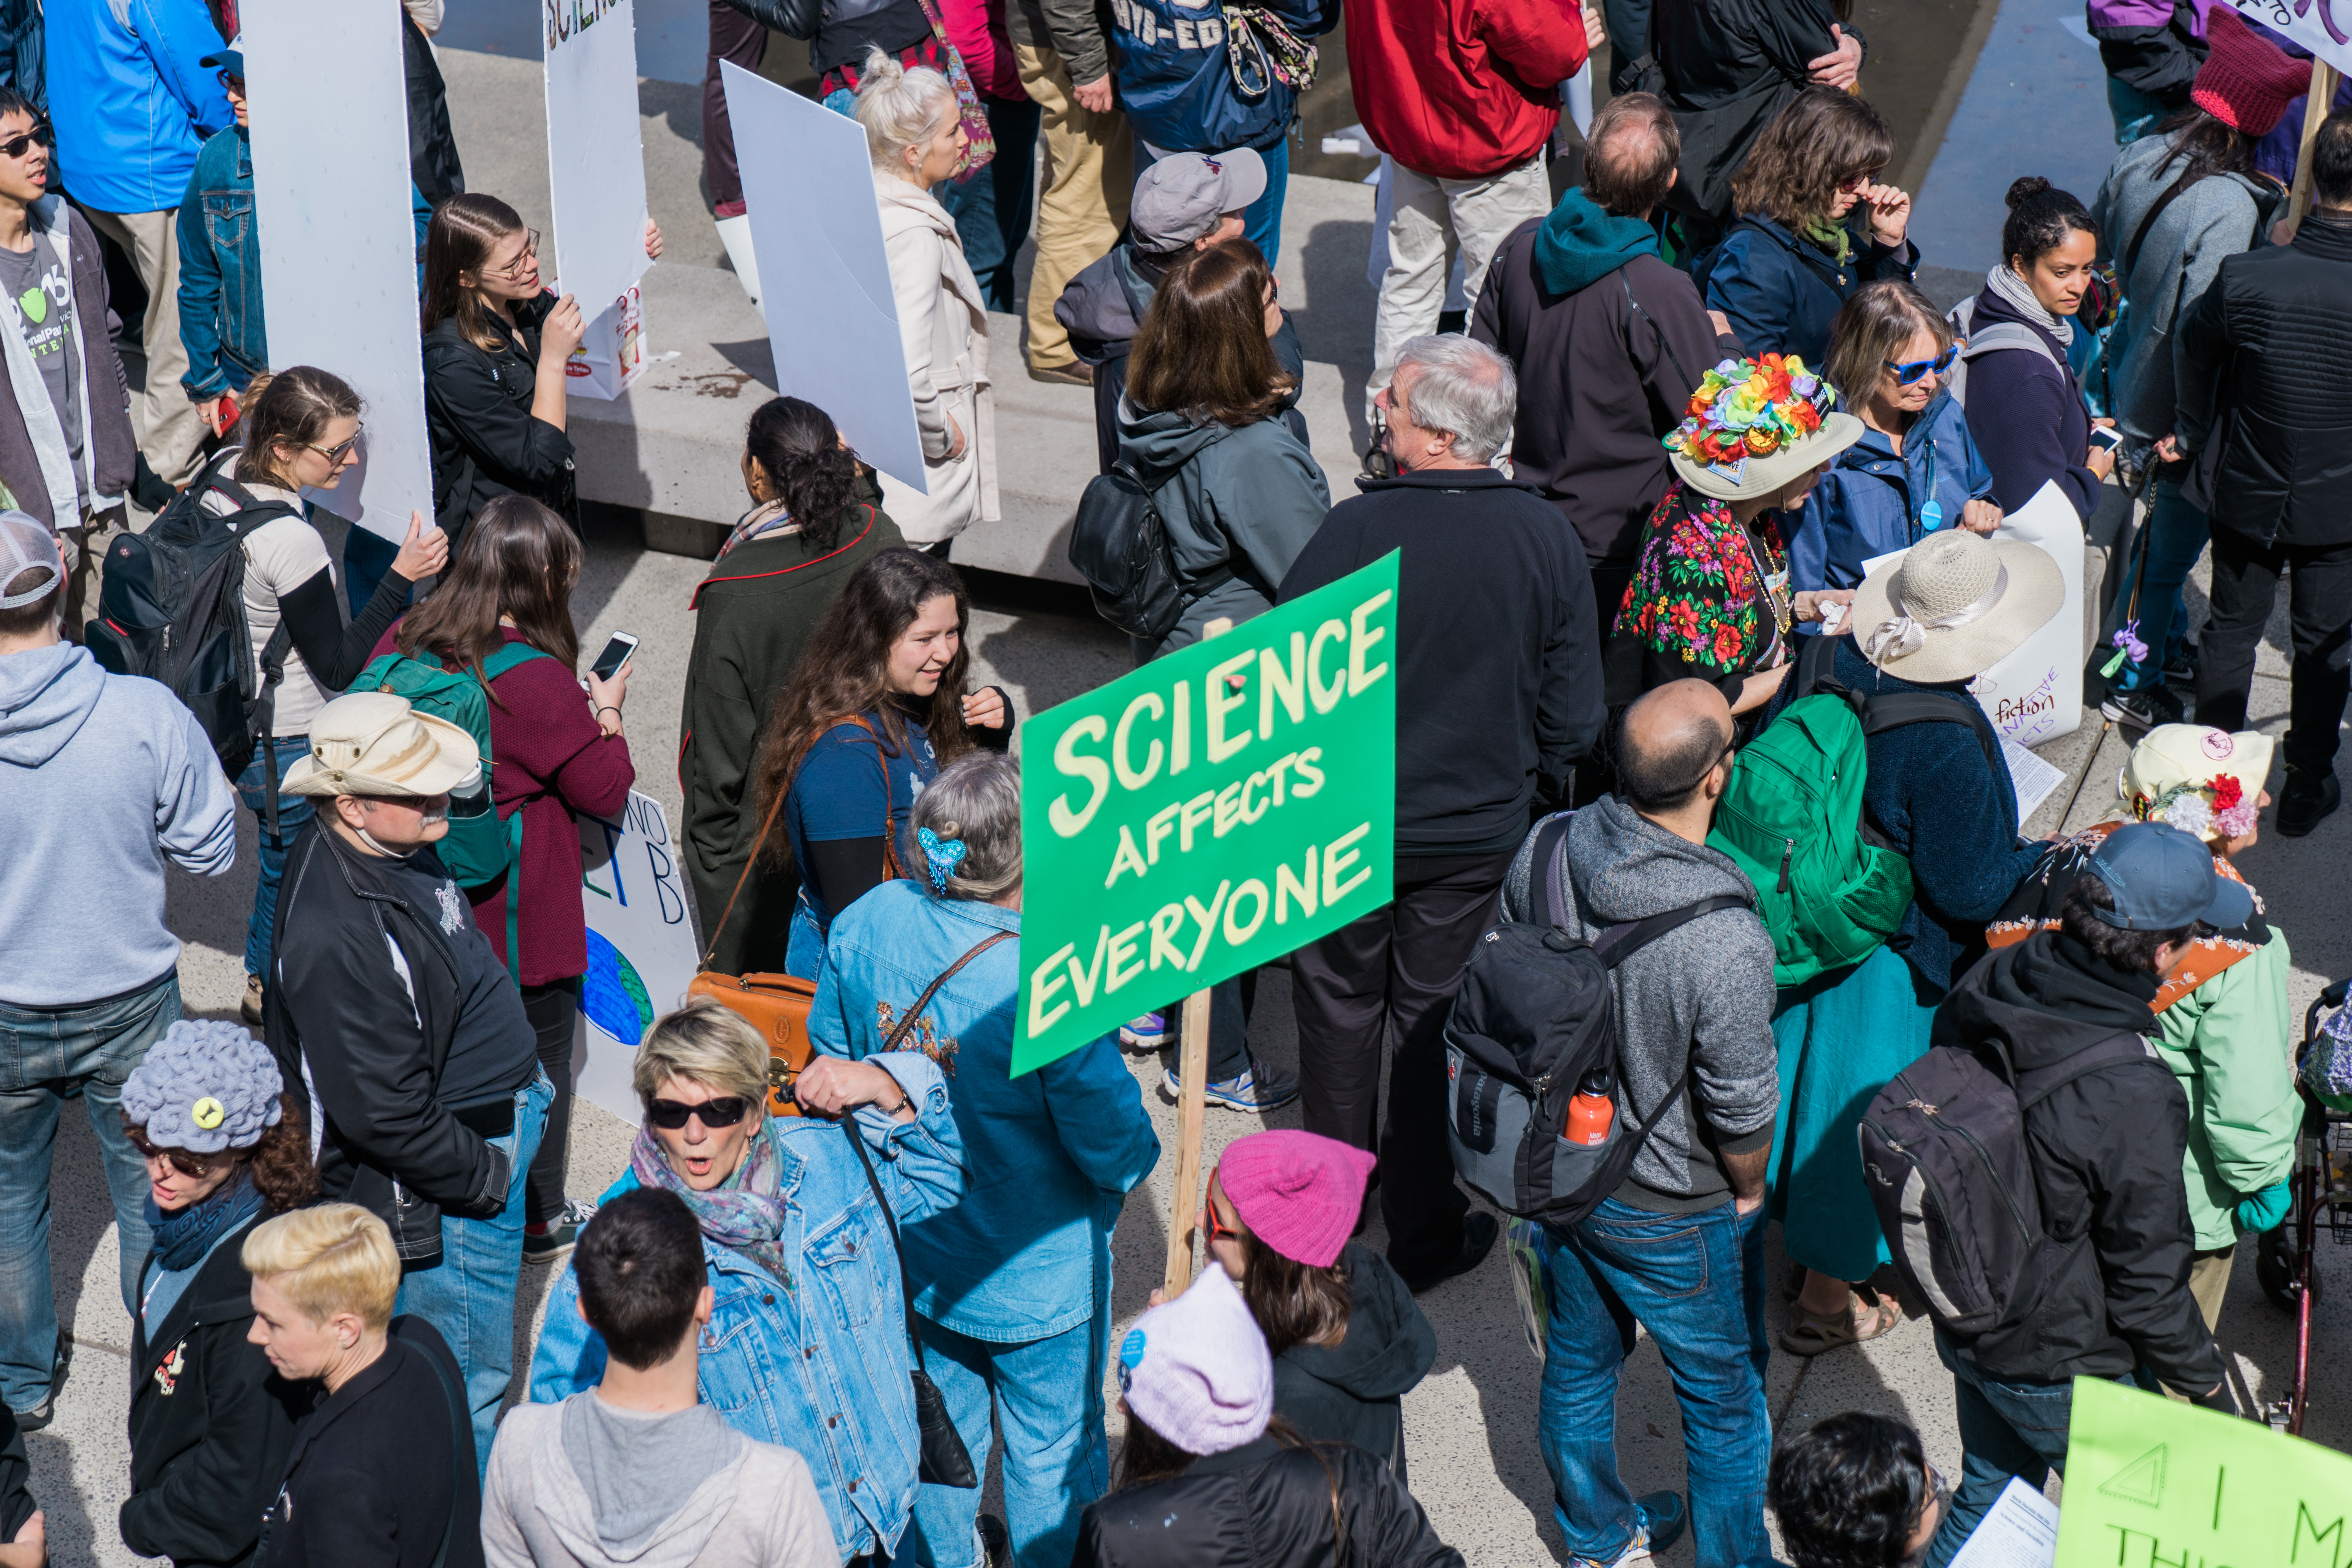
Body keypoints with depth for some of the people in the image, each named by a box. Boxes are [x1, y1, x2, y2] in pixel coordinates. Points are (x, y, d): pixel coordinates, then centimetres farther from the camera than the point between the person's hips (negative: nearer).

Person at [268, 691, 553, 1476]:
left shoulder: (397, 853, -3)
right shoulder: (338, 939, -34)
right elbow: (386, 1114, -29)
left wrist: (523, 1082, 17)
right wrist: (487, 1175, -17)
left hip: (492, 1135, 10)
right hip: (439, 1200, -10)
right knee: (469, 1382, 7)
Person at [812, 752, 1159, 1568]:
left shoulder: (863, 926, -16)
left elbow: (829, 1047, 3)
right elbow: (1116, 1147, -24)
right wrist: (1136, 1154, -1)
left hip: (907, 1248, 6)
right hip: (1036, 1275, -6)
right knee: (1054, 1452, 18)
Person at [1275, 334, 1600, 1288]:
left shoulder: (1358, 529, -22)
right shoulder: (1548, 541, -11)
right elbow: (1575, 717, -4)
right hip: (1481, 830, 2)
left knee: (1340, 1005, 18)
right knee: (1435, 1023, 15)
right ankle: (1426, 1234, 25)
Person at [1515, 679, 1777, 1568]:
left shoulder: (1545, 851, -18)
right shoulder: (1726, 938, -35)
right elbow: (1742, 1109, -23)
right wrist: (1748, 1188, -1)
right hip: (1673, 1212, -6)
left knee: (1577, 1360, 28)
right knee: (1725, 1395, 20)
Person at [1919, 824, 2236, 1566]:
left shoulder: (1980, 991, -15)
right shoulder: (2134, 1100, -35)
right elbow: (2148, 1282, -22)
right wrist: (2208, 1382, -3)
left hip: (1964, 1329, 7)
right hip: (2061, 1371, -7)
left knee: (1989, 1494, 29)